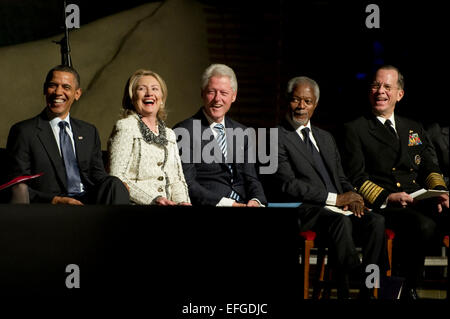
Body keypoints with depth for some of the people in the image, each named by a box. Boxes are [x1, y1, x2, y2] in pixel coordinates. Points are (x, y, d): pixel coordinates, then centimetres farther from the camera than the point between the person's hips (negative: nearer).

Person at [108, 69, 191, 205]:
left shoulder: (169, 134, 22)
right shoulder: (125, 127, 1)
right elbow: (116, 177, -8)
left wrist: (182, 201, -2)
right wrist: (153, 199, -17)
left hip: (168, 204, 6)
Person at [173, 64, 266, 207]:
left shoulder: (242, 132, 17)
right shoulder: (185, 131, -2)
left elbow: (251, 179, 14)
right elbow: (187, 184, -9)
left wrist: (256, 201, -9)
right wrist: (226, 203, -18)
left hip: (244, 205, 4)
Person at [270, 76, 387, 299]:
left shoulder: (325, 138, 26)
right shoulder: (277, 138, 1)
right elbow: (287, 185, -10)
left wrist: (352, 197, -2)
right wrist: (334, 198, -14)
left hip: (339, 207, 7)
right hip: (305, 211, -6)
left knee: (376, 222, -24)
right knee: (340, 221, -37)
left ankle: (367, 291, -28)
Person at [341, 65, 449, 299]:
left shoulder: (414, 129, 26)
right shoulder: (355, 130, 9)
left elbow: (428, 168, 19)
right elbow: (356, 179, 0)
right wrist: (387, 198, -16)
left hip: (421, 201, 5)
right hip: (384, 207, -5)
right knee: (425, 226, -36)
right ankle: (406, 289, -18)